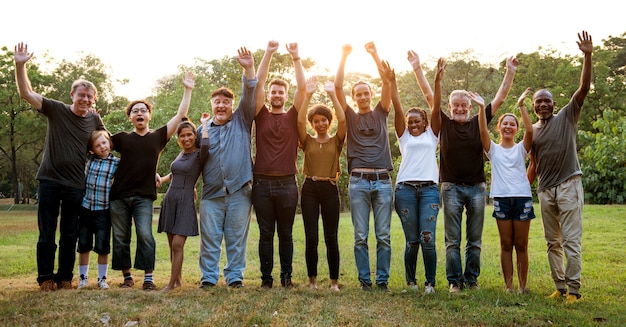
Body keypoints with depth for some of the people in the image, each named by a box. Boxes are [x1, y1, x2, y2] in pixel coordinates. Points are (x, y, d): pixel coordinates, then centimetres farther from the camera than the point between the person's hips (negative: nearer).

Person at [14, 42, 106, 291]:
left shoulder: (95, 119, 4)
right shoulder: (56, 110, -4)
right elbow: (26, 94, -10)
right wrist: (20, 65, -22)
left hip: (76, 186, 2)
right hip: (50, 181, -2)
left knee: (70, 235, 8)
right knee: (47, 233, 3)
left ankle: (65, 278, 18)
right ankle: (45, 278, 13)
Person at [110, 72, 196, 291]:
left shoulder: (158, 136, 7)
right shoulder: (122, 138, 10)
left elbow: (181, 115, 5)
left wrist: (188, 90, 6)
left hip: (144, 197, -2)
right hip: (119, 196, 2)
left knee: (145, 235, -12)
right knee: (120, 238, 5)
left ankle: (148, 278, -3)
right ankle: (127, 277, 17)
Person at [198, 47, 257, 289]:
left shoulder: (242, 121, 9)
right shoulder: (204, 129, 14)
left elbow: (249, 96, -6)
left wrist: (249, 69, -17)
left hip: (239, 191, -1)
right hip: (211, 193, 2)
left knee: (237, 238, 4)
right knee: (210, 238, 3)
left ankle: (235, 276, 11)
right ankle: (208, 277, 10)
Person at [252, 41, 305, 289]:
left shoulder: (292, 117, 9)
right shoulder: (261, 115, 8)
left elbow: (302, 87, -1)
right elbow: (258, 84, 0)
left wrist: (295, 57, -5)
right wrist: (268, 53, -4)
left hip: (287, 184, 0)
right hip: (262, 183, 0)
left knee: (285, 234, 7)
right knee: (266, 234, 6)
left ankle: (286, 276, 15)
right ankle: (266, 277, 12)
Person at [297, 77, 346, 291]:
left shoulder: (336, 141, 8)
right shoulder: (307, 141, 10)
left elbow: (342, 120, -8)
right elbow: (300, 120, -5)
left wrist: (333, 95, -9)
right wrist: (308, 95, -10)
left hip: (330, 189, -1)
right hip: (310, 189, 1)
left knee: (331, 238, 2)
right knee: (311, 237, 1)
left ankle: (334, 281, 10)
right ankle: (312, 279, 12)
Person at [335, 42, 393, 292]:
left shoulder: (380, 113, 13)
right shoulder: (350, 116, 12)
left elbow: (387, 82, 3)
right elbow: (337, 87, 2)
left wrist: (375, 55, -4)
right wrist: (344, 57, -4)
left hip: (382, 180, 1)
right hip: (358, 181, 0)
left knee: (384, 236, 2)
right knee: (360, 237, 1)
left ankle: (383, 280, 9)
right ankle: (364, 280, 9)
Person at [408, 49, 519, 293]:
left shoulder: (478, 122, 5)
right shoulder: (443, 124, 2)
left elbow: (500, 98, 6)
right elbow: (429, 95, -3)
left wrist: (510, 72, 1)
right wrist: (417, 68, -8)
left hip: (476, 187, 2)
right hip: (451, 188, -1)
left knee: (475, 240, 8)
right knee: (453, 240, 2)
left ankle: (472, 279, 20)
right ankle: (454, 281, 9)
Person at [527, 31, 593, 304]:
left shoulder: (567, 117, 1)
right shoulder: (532, 131, 12)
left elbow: (584, 87, -11)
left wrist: (587, 56, -20)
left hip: (569, 186, -5)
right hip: (545, 190, 5)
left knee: (571, 241, -8)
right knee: (552, 243, 8)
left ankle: (574, 290, -4)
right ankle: (560, 287, 15)